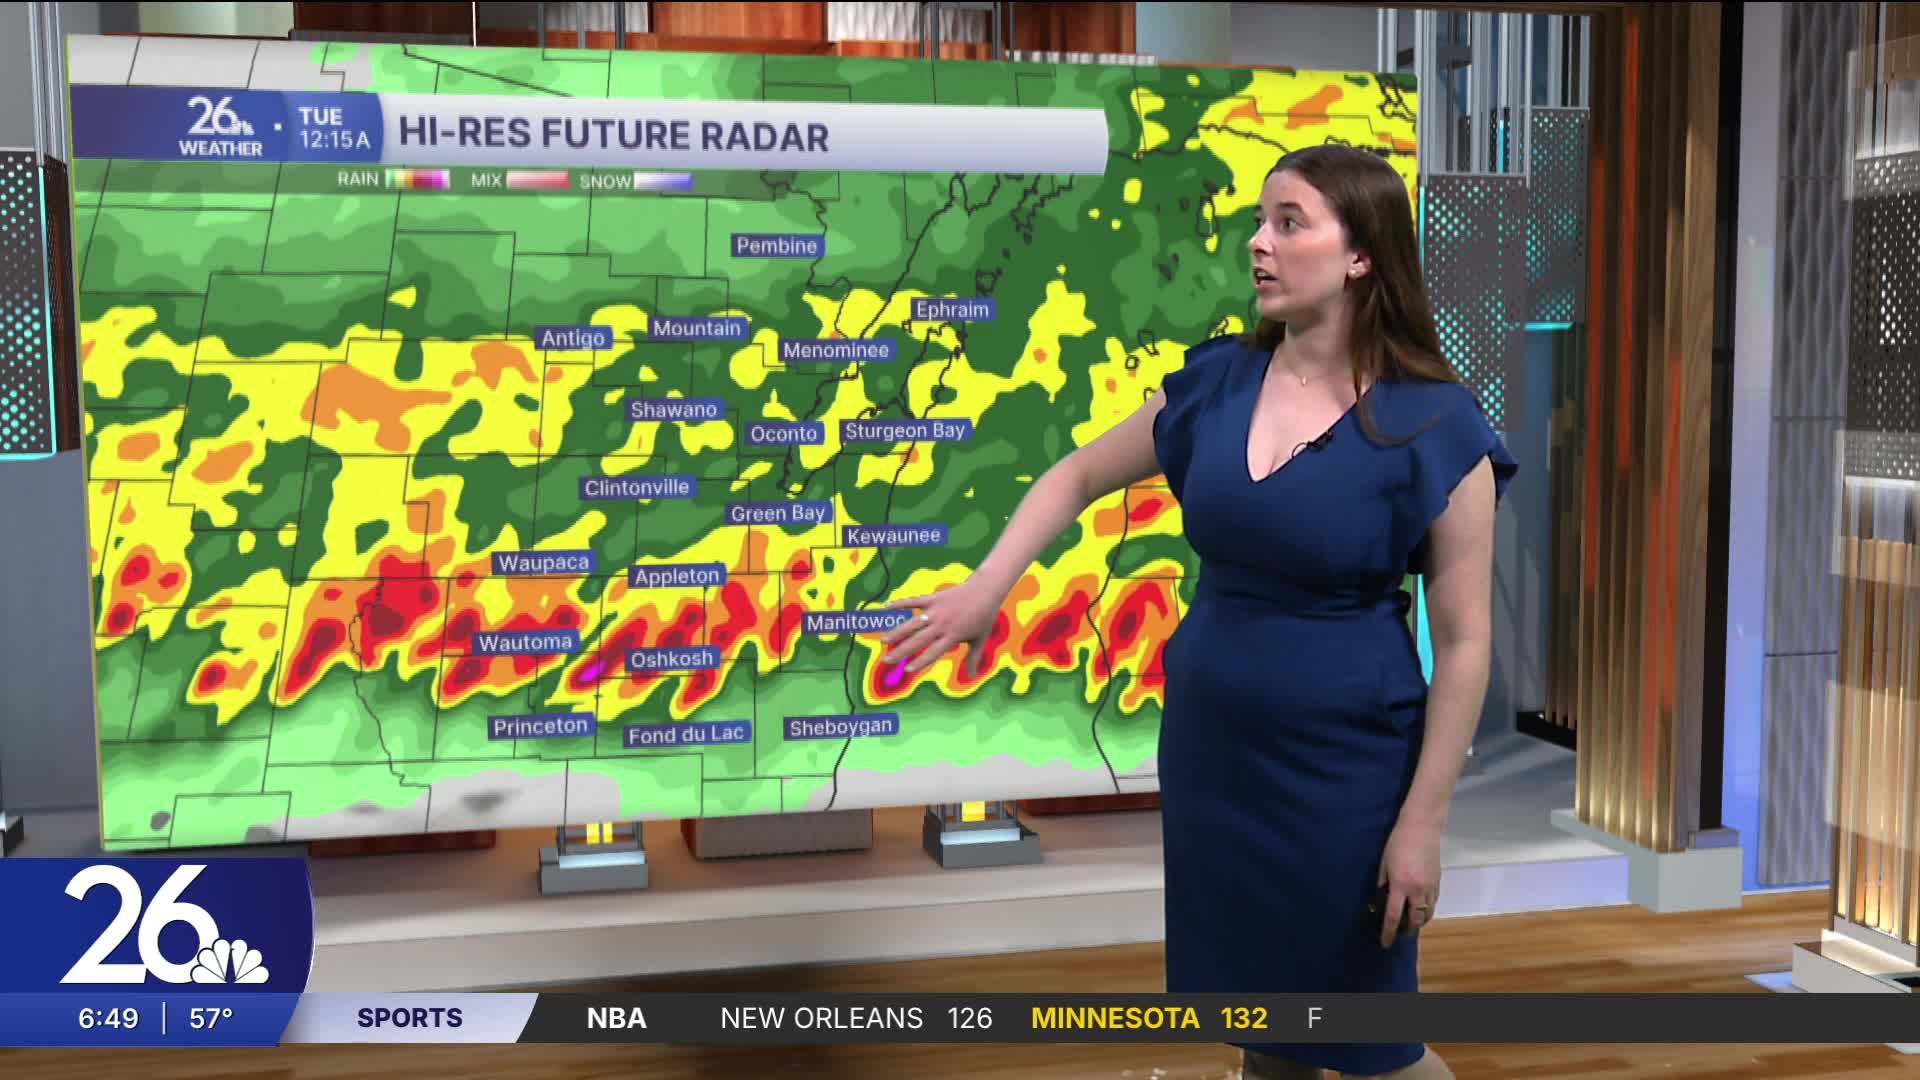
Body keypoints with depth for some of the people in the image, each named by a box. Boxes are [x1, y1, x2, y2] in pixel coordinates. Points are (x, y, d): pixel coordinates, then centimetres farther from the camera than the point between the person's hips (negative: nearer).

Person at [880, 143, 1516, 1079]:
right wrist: (986, 587, -2)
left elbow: (1464, 640, -11)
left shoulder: (1434, 427, -14)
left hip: (1344, 764, -4)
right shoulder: (1218, 382, -1)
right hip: (1208, 745, 5)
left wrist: (1422, 823, -12)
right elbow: (1076, 477, 11)